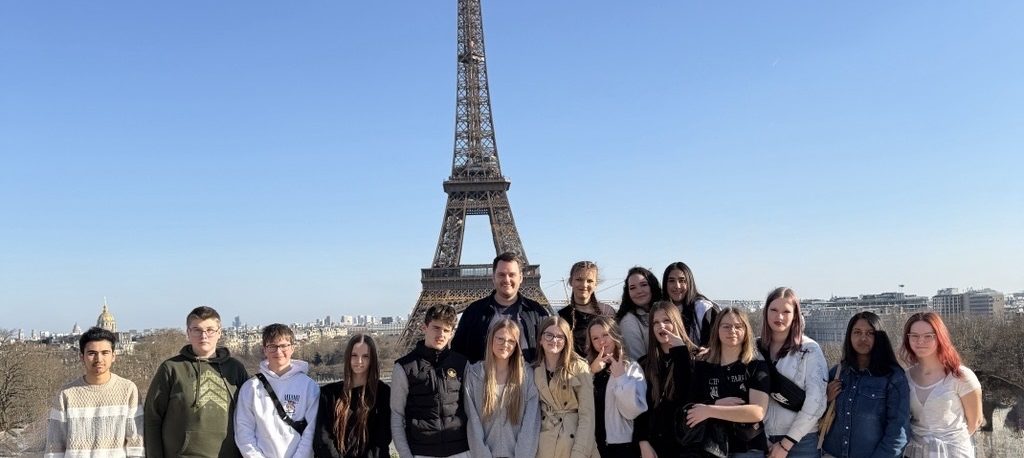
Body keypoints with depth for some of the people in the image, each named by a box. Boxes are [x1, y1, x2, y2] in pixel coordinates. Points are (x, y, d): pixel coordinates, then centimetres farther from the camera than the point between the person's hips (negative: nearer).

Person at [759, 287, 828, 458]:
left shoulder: (809, 349, -6)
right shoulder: (757, 349, 4)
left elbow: (815, 402, -11)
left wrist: (786, 443, -10)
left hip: (800, 441, -3)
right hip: (765, 440, 3)